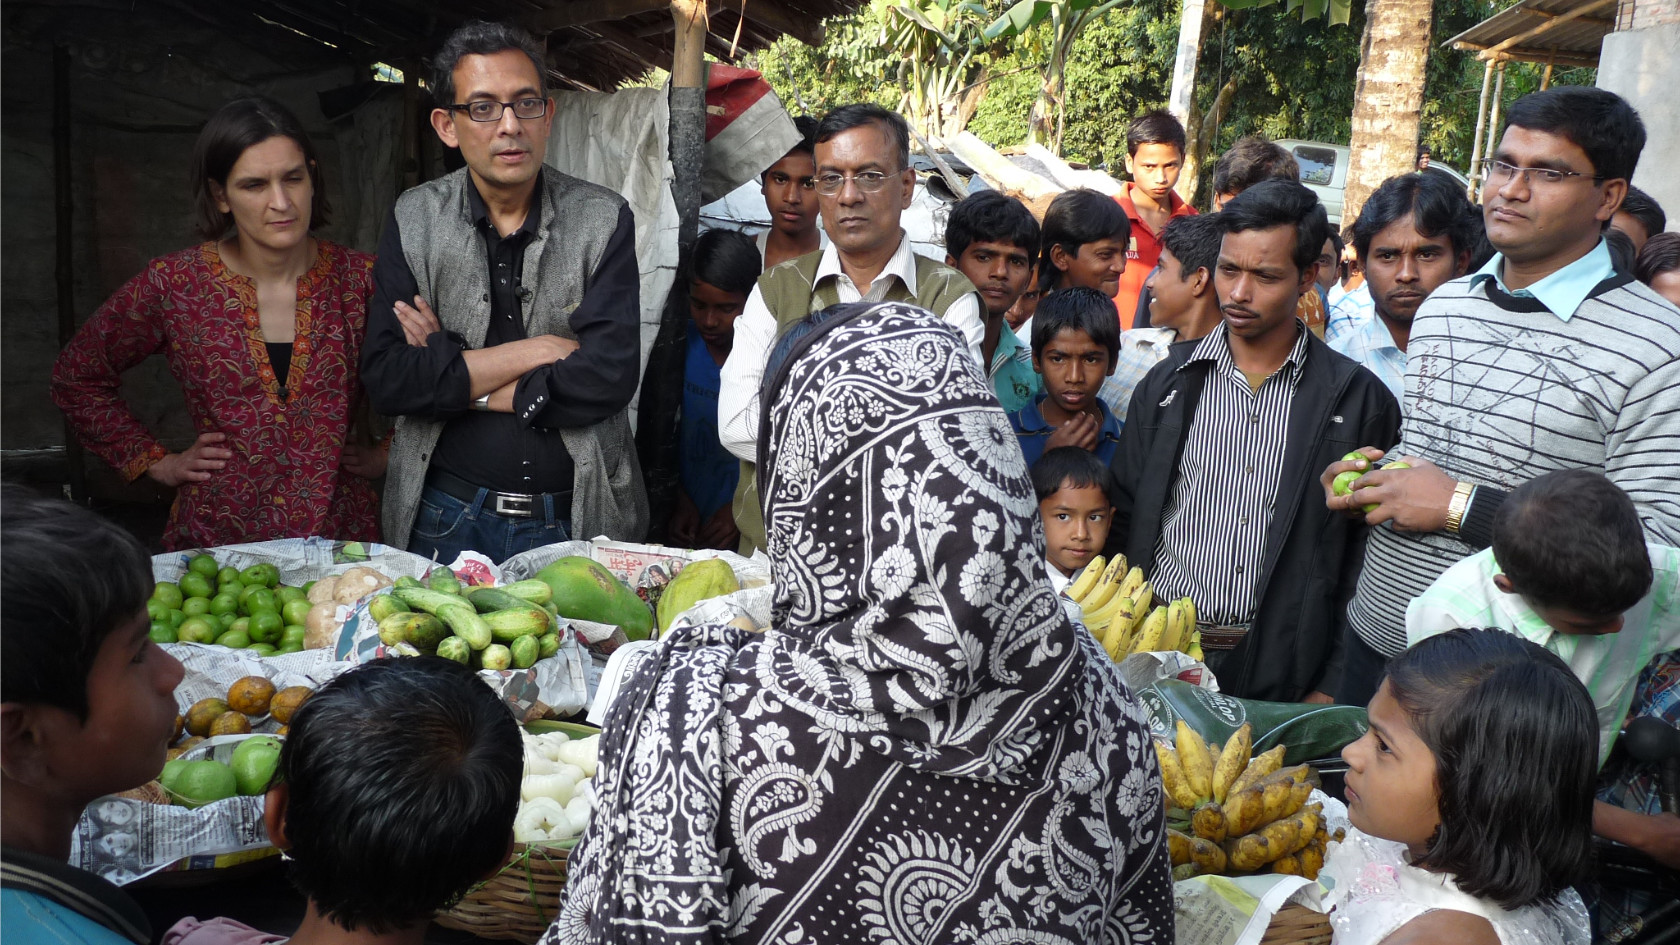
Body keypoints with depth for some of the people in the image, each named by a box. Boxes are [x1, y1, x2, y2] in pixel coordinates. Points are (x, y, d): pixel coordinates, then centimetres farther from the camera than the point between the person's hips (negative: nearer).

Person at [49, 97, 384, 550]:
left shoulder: (361, 279, -3)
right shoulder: (173, 285, -3)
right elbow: (76, 378, 11)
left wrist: (385, 453, 3)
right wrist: (157, 462, 5)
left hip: (344, 538, 0)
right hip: (217, 544, 0)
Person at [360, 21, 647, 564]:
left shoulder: (603, 220, -4)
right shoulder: (414, 220, 0)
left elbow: (609, 377, -17)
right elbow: (386, 380, -11)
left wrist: (450, 372, -12)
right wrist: (532, 352, -16)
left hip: (575, 519, 0)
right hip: (449, 517, 1)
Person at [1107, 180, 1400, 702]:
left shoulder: (1359, 399, 1)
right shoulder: (1168, 383, 7)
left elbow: (1367, 559, 2)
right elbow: (1121, 524, 9)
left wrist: (1330, 689, -2)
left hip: (1278, 674, -1)